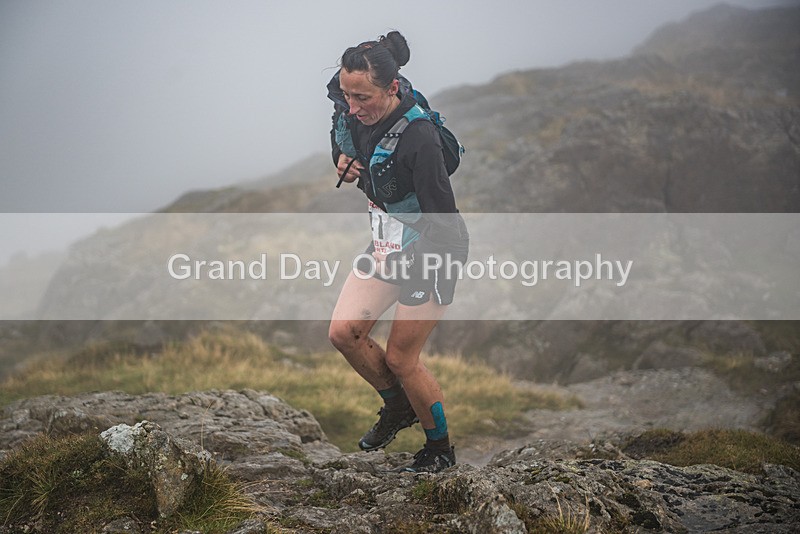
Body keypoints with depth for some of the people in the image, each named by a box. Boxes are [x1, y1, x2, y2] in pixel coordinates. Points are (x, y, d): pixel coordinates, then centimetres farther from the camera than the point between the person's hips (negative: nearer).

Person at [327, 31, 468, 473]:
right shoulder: (351, 115, -10)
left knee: (400, 358, 0)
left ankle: (440, 449, 24)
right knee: (344, 332, -2)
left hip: (431, 253, -7)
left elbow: (442, 219, -26)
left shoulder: (418, 138, -32)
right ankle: (398, 406, 25)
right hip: (386, 244, 7)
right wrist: (342, 160, -4)